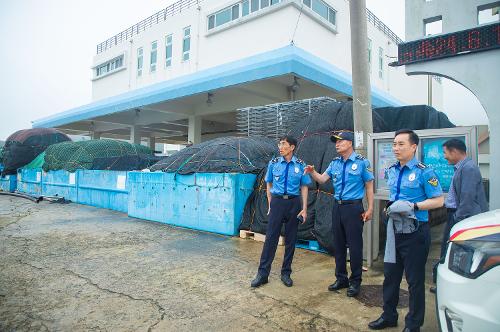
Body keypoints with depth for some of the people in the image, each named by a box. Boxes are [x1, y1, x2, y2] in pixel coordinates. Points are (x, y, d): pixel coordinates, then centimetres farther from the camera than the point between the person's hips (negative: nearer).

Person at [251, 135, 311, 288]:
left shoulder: (300, 165, 1)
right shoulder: (274, 163, 3)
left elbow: (304, 188, 3)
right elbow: (269, 185, 11)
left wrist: (304, 209, -1)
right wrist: (270, 205, 8)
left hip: (294, 203, 0)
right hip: (277, 202, 0)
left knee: (291, 239, 9)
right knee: (271, 237, -1)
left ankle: (286, 273, 24)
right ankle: (263, 274, 9)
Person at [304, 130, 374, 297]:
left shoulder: (361, 162, -6)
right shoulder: (335, 163, 9)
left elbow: (369, 186, -4)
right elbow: (322, 179, 3)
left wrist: (370, 209, -8)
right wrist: (313, 172, -17)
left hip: (353, 207, -5)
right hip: (337, 207, 6)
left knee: (355, 245, 1)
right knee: (338, 244, 12)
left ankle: (355, 281, 18)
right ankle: (341, 278, 27)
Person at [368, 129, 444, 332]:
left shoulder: (424, 172, -12)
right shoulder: (391, 171, 9)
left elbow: (438, 200, -13)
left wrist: (414, 206, -23)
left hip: (415, 232, -6)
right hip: (394, 229, 7)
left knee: (415, 280, 7)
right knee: (390, 275, 16)